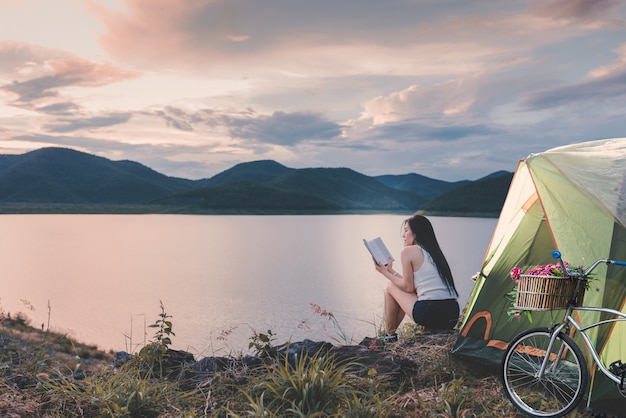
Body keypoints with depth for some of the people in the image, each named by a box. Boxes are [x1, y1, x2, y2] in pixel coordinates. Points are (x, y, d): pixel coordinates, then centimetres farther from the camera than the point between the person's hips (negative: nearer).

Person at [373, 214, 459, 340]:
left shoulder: (408, 251, -3)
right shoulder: (434, 252, 20)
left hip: (430, 313, -8)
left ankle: (389, 335, 23)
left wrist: (386, 273, 13)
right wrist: (391, 271, 31)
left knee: (390, 286, 15)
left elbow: (408, 287, 1)